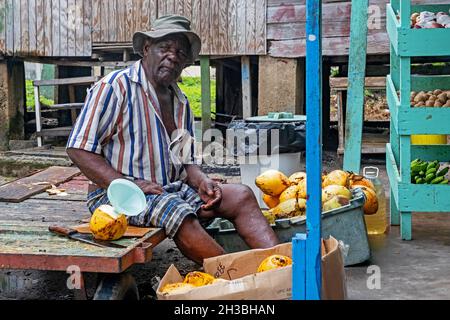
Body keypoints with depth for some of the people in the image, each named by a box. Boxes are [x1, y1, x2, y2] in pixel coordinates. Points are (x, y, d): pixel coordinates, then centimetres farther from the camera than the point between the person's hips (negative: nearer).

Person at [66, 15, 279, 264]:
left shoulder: (181, 102, 15)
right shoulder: (115, 87, -8)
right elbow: (79, 150, -12)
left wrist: (200, 181, -3)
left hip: (172, 190, 7)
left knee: (241, 196, -10)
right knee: (180, 213, -35)